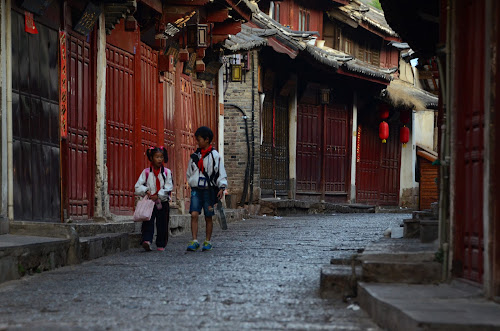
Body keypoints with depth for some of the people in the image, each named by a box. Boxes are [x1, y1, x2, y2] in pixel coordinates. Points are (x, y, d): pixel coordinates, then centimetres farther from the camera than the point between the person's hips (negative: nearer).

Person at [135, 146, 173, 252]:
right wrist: (146, 191, -17)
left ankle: (161, 245, 15)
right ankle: (147, 240, -28)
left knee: (162, 224, 5)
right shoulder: (146, 172, 3)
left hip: (162, 202, 1)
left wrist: (158, 196, -16)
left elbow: (168, 188, -5)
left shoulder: (167, 172, 3)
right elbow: (138, 186, 2)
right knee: (148, 222, -15)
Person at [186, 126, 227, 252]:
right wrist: (192, 184, 12)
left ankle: (207, 241, 15)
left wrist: (222, 188, -12)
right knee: (194, 214, -10)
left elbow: (221, 173, -4)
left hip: (209, 190, -3)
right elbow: (189, 173, 19)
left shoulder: (214, 155, -3)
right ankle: (194, 241, -11)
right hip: (196, 189, 3)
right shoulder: (195, 155, 9)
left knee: (208, 217, 4)